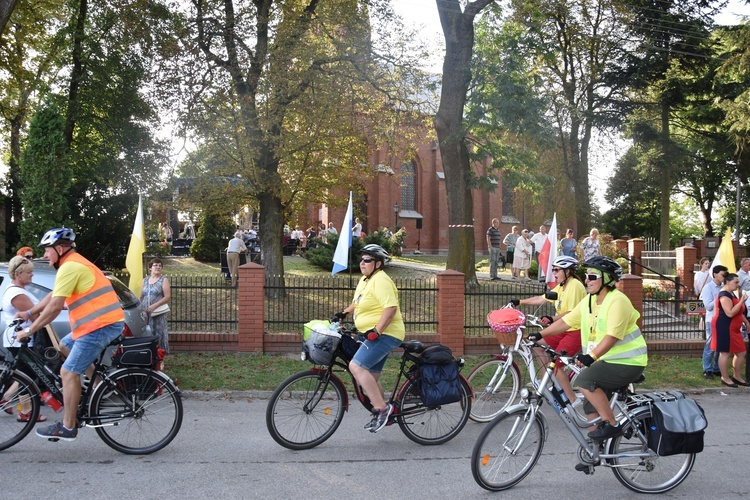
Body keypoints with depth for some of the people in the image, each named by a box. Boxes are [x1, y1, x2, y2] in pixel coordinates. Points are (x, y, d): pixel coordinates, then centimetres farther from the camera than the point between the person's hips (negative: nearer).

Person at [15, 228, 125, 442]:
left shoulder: (70, 267, -12)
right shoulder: (76, 264, 21)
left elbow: (55, 307, -15)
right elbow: (52, 296, 28)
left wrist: (29, 330, -6)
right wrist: (28, 313, 28)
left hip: (101, 326, -11)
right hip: (107, 322, 11)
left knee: (69, 373, -6)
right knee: (66, 345, 27)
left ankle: (67, 428, 0)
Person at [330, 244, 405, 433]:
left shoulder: (380, 280, -15)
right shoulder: (365, 280, 15)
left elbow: (391, 307, -25)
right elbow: (358, 302, 31)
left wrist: (376, 331, -28)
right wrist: (342, 314, 18)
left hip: (385, 334, -10)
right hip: (372, 335, 10)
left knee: (356, 366, -22)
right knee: (371, 378, 12)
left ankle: (382, 408, -18)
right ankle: (381, 416, 24)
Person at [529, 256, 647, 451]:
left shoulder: (617, 301, -19)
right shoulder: (588, 301, 8)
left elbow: (612, 336, -29)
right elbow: (567, 321, 9)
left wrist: (591, 356, -39)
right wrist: (540, 334, 2)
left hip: (627, 362, -9)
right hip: (607, 361, 9)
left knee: (585, 380, -26)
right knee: (591, 406, 10)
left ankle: (611, 425, -12)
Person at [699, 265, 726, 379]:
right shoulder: (708, 287, -7)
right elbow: (708, 306, -14)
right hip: (712, 321, -5)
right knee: (711, 346, 0)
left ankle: (717, 369, 22)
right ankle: (707, 370, 8)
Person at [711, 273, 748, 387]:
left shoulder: (732, 294, 17)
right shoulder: (724, 295, -17)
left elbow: (739, 312, 29)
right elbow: (730, 313, -26)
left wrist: (746, 322, 20)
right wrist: (742, 301, -23)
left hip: (733, 329, 11)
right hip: (724, 327, -11)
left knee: (741, 353, 10)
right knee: (725, 353, -4)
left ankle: (738, 377, 21)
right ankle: (725, 379, 4)